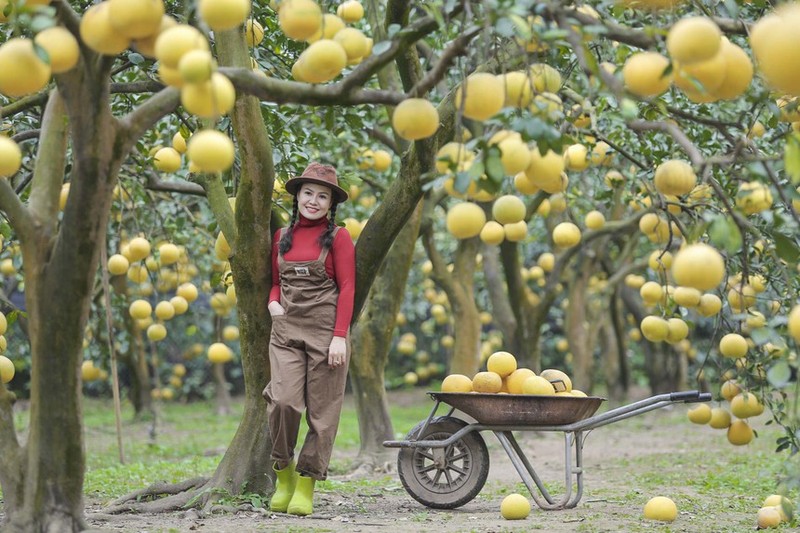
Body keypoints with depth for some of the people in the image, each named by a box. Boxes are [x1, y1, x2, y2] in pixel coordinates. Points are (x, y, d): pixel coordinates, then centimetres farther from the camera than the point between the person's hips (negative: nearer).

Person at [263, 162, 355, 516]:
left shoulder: (338, 237, 1)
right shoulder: (282, 237, 13)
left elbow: (347, 288, -3)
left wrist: (340, 336, -11)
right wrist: (273, 302, 1)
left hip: (326, 331, -2)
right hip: (287, 330, 2)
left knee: (322, 411, 0)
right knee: (285, 400, -14)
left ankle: (306, 486, 9)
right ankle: (283, 475, 5)